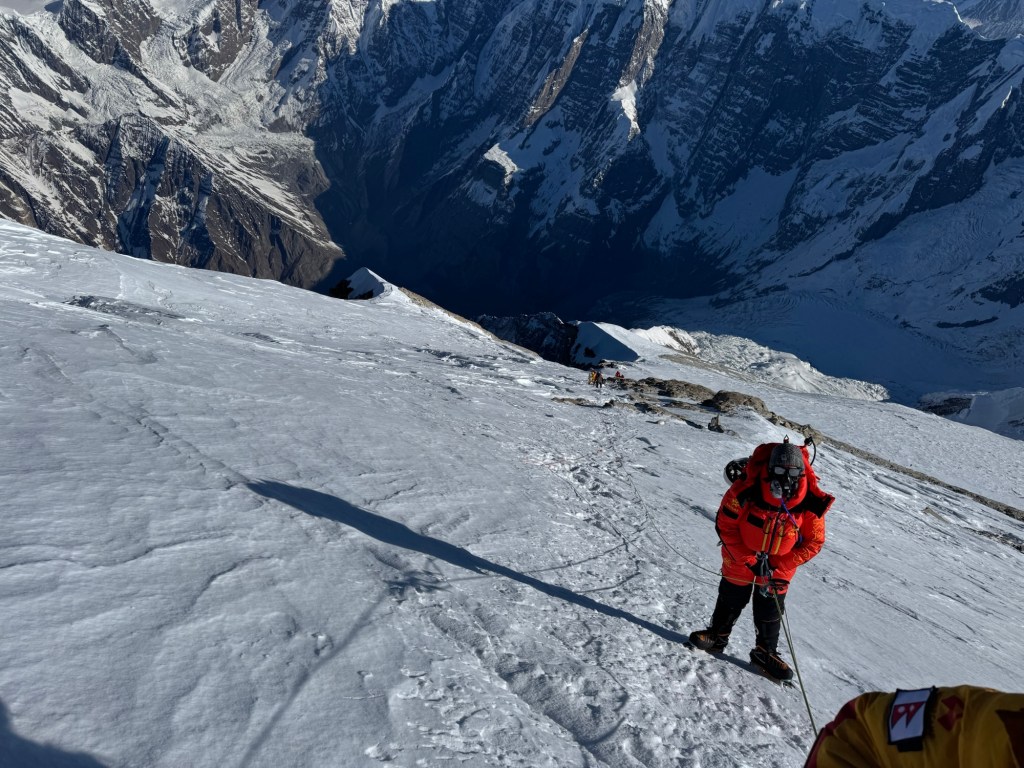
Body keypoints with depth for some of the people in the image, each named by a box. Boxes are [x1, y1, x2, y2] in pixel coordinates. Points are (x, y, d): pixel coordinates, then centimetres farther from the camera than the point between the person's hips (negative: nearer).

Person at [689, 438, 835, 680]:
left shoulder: (811, 503, -25)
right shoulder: (746, 489, -31)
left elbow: (813, 542, -12)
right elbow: (725, 525, -19)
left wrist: (780, 571, -18)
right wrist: (749, 560, -22)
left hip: (780, 564, 1)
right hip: (741, 555, -1)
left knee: (770, 608, 11)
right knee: (732, 598, 15)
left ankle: (766, 653, 34)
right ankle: (717, 636, 40)